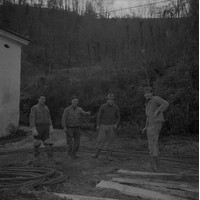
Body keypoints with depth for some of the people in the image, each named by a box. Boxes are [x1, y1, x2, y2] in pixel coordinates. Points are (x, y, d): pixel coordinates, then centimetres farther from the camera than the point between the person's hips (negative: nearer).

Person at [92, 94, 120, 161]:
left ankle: (108, 155, 9)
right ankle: (96, 154, 8)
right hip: (103, 126, 0)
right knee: (100, 140, -3)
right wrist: (98, 125, -10)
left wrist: (116, 125, -11)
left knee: (110, 141, 1)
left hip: (111, 126, 1)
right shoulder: (103, 107, -8)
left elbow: (118, 117, 4)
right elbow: (99, 116, -3)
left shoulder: (116, 108, -5)